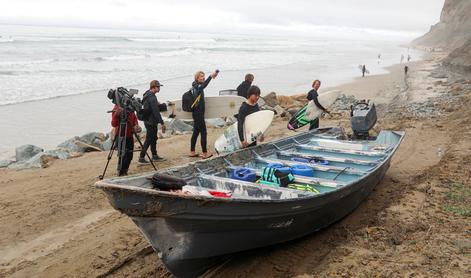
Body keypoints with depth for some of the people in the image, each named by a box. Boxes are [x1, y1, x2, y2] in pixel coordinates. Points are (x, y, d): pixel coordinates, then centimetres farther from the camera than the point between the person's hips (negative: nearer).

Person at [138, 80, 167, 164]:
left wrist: (164, 105, 8)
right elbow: (156, 111, -23)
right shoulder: (152, 97, -21)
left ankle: (154, 156, 27)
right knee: (149, 140, -6)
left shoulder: (148, 95, 11)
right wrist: (162, 123, -22)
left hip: (150, 121, 10)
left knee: (153, 138, 17)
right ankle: (141, 158, -3)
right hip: (151, 122, -10)